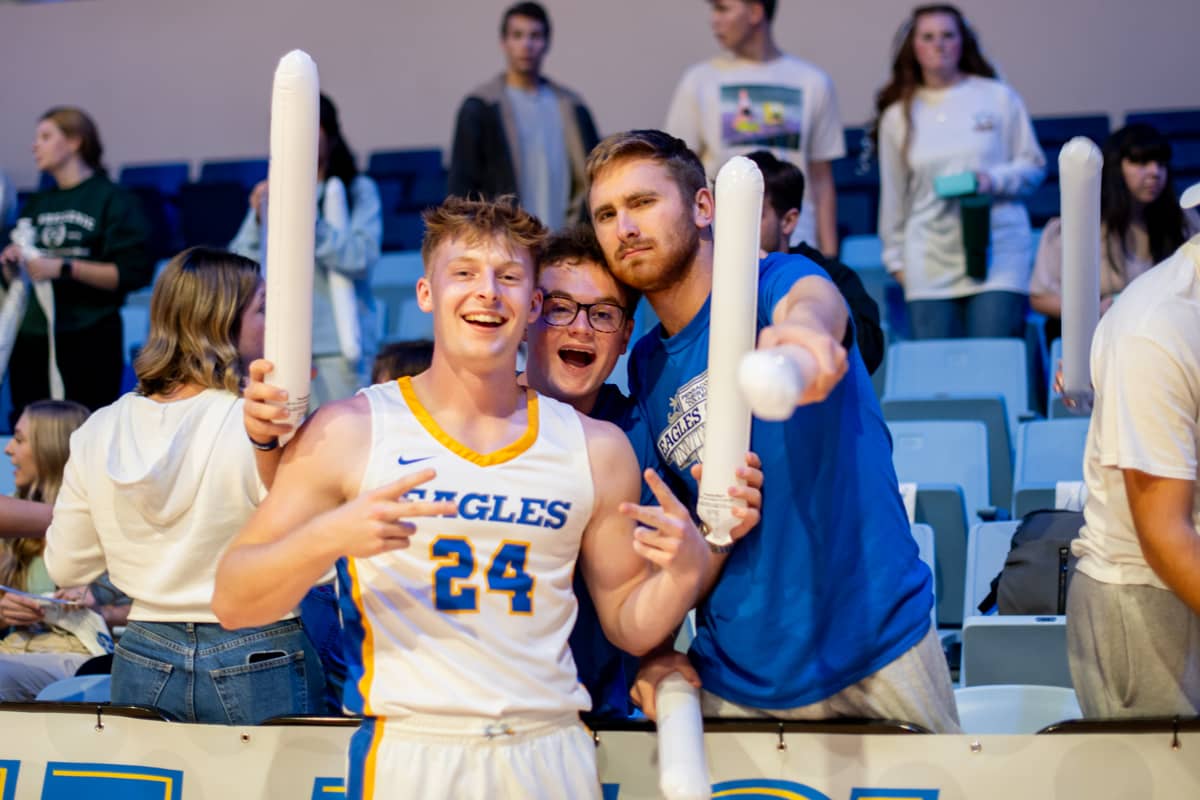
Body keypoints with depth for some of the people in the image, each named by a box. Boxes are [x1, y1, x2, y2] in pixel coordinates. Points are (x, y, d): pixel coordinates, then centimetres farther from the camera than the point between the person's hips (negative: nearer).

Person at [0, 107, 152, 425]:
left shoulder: (112, 200, -1)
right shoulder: (36, 204, 17)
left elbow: (134, 273, -11)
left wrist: (65, 268, -17)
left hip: (88, 341, -6)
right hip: (31, 339, 6)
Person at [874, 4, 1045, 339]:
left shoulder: (998, 97, 7)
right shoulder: (898, 116, 10)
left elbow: (1034, 166, 10)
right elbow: (892, 195, 16)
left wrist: (994, 179, -9)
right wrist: (896, 257, 17)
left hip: (997, 252, -1)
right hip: (930, 267, 1)